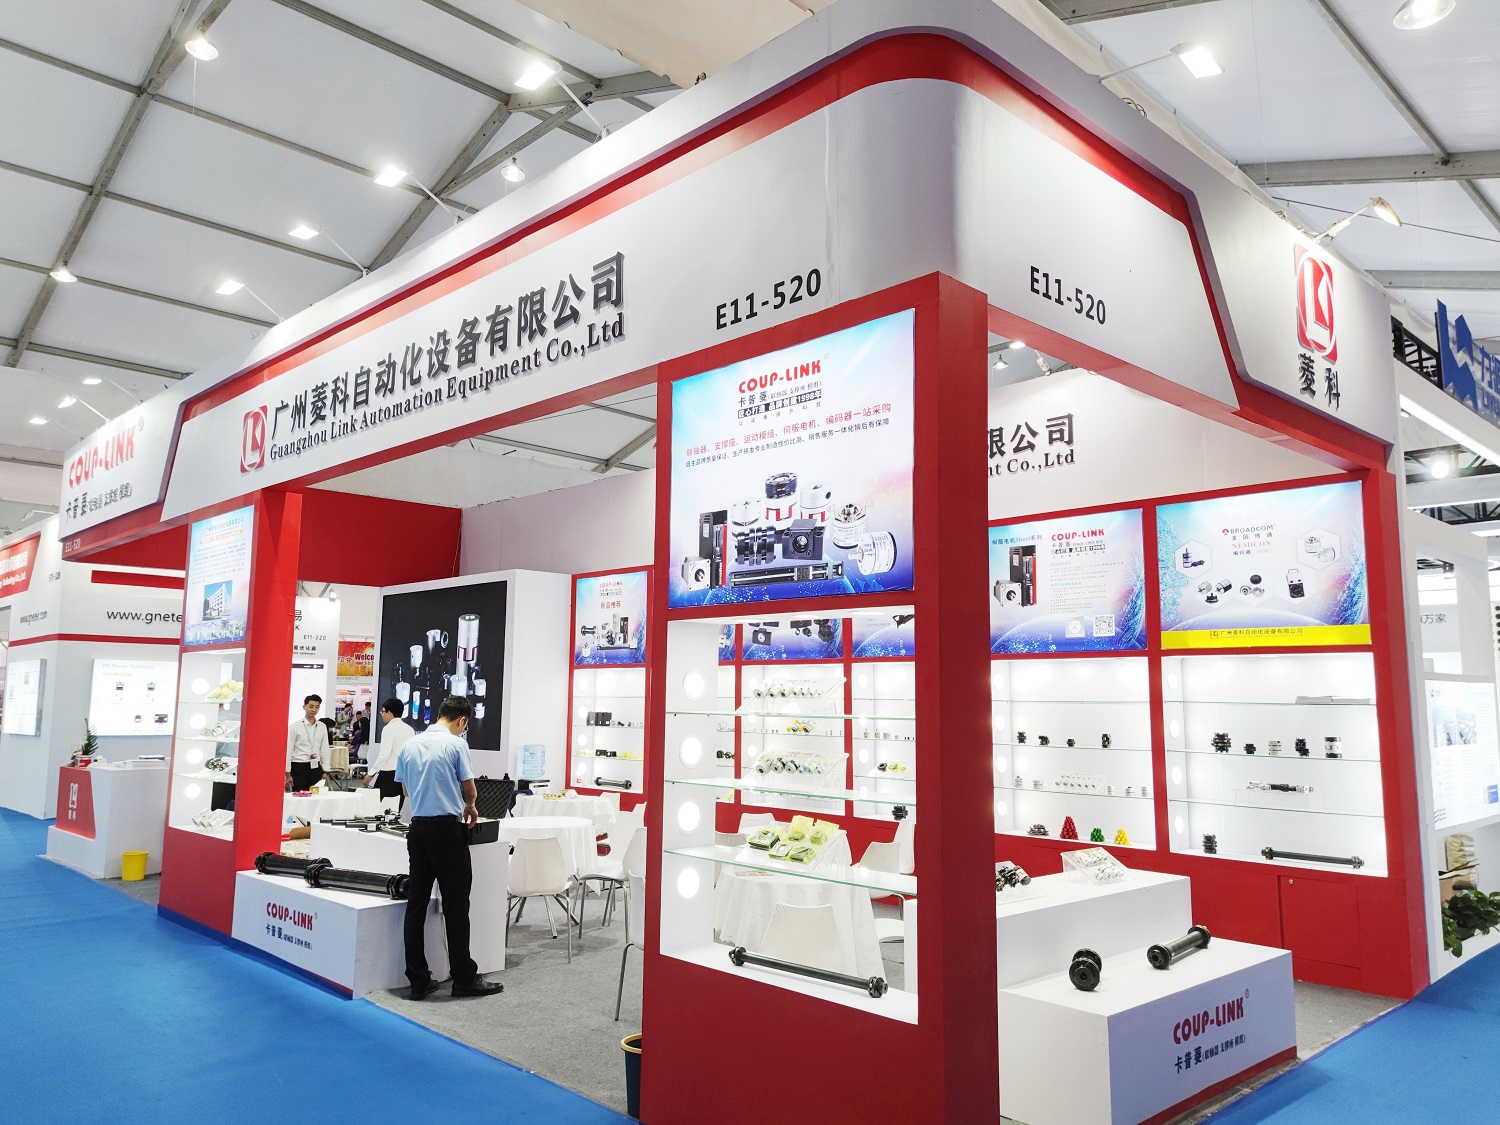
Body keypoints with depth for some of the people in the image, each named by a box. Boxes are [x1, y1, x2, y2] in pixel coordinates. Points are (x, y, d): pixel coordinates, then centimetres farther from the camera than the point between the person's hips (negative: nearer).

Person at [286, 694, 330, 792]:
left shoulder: (322, 727, 7)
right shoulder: (295, 727, -4)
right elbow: (288, 751, -3)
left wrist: (325, 771, 9)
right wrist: (288, 773, -5)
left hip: (315, 768, 3)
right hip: (299, 767, -3)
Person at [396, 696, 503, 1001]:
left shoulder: (409, 745, 9)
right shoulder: (456, 744, -8)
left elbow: (405, 790, 17)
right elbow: (470, 790, -3)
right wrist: (470, 807, 18)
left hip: (418, 827, 6)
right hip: (447, 829, -6)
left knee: (416, 904, 7)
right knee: (455, 906, 0)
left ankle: (418, 980, 11)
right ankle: (464, 978, 6)